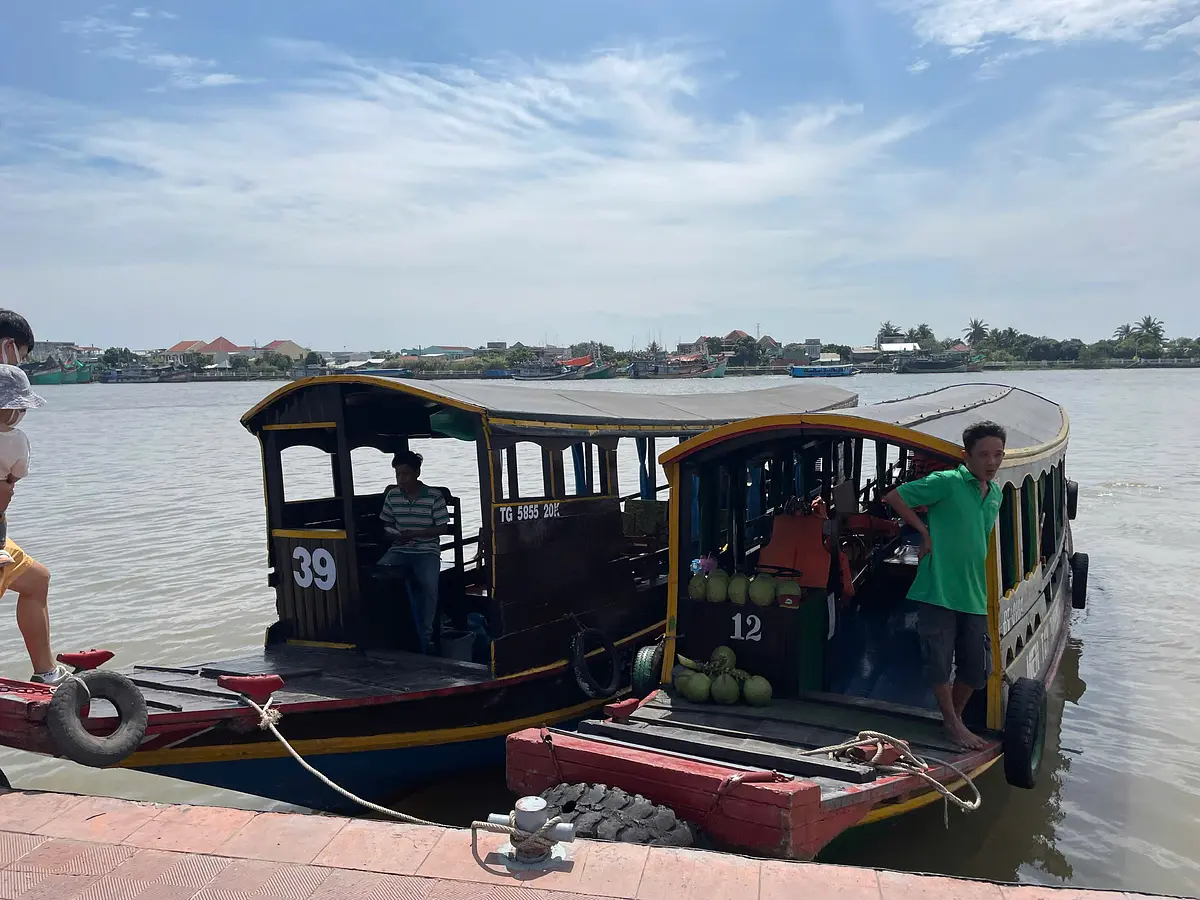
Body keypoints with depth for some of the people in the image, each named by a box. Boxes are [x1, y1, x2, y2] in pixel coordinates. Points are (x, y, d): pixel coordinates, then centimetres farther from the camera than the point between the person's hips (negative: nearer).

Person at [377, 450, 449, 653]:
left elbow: (442, 528, -4)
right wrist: (393, 534, -8)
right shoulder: (391, 496, 7)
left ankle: (425, 636, -17)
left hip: (427, 550, -4)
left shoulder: (434, 496, -5)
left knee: (429, 583, -32)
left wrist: (414, 534, -15)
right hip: (399, 549, 4)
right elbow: (386, 524, 16)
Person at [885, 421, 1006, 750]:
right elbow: (894, 497, -9)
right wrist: (925, 531, -8)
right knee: (939, 661, -1)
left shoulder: (996, 494, 12)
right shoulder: (947, 482, -10)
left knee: (976, 666, 11)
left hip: (974, 595, 7)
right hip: (938, 590, -7)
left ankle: (955, 716, 32)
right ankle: (953, 725, 18)